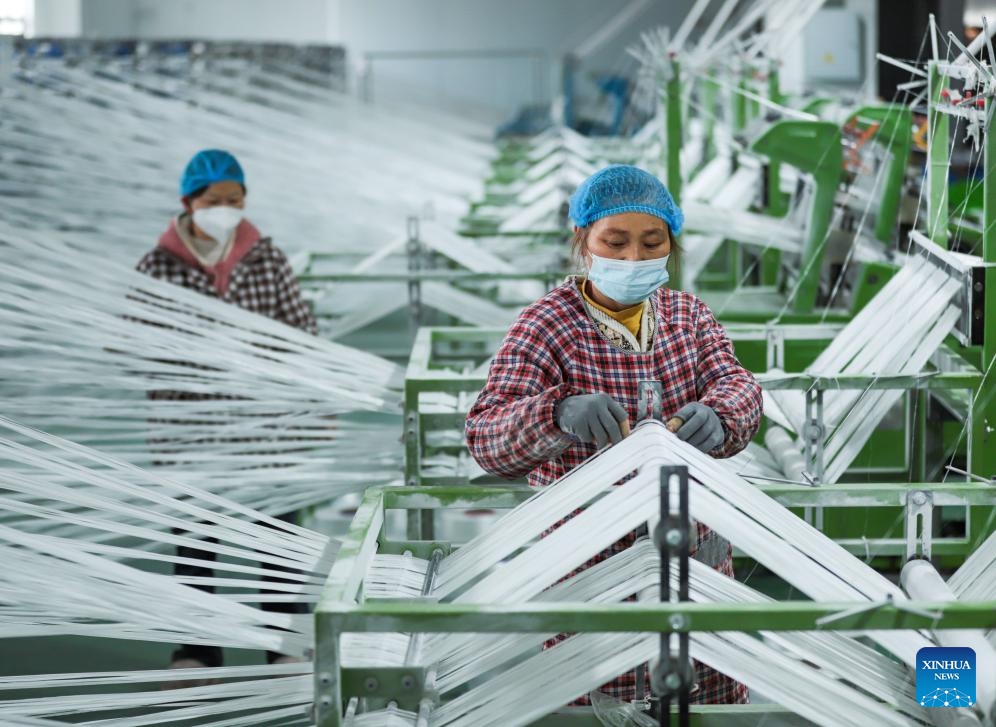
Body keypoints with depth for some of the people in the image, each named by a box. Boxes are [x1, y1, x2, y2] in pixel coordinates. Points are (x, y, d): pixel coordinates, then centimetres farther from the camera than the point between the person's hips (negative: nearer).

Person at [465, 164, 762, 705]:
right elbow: (487, 439, -24)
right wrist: (558, 413, -46)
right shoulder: (545, 328, -11)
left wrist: (718, 417, -36)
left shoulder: (687, 314, 5)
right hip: (587, 558, -4)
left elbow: (737, 386, -11)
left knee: (716, 694, 14)